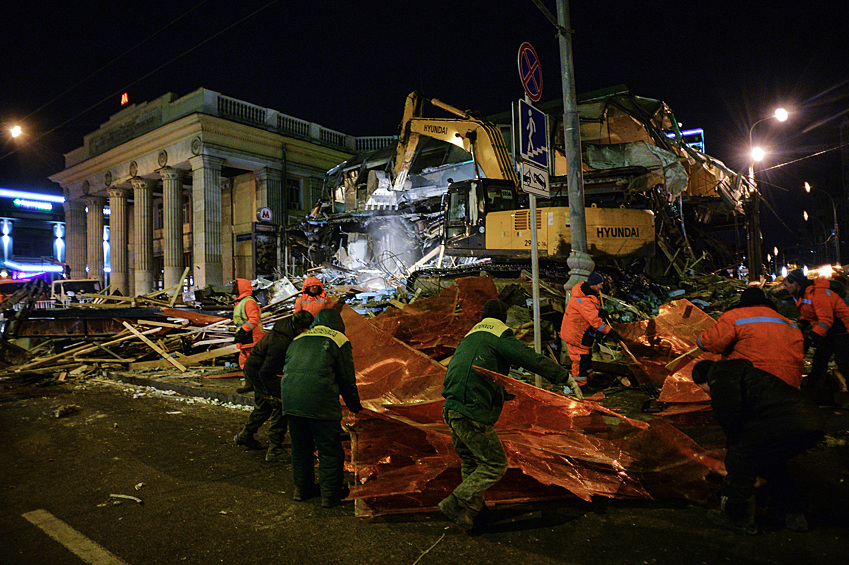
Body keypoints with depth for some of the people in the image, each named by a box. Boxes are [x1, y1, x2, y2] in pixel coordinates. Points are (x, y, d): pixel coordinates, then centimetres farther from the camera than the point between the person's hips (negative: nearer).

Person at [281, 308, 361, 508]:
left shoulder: (298, 339, 24)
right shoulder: (339, 340, 9)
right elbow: (347, 379, 8)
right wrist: (355, 406, 21)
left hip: (289, 396, 6)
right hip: (319, 400, -6)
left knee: (300, 447, 21)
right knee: (329, 450, 8)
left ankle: (302, 488, 33)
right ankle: (330, 494, 15)